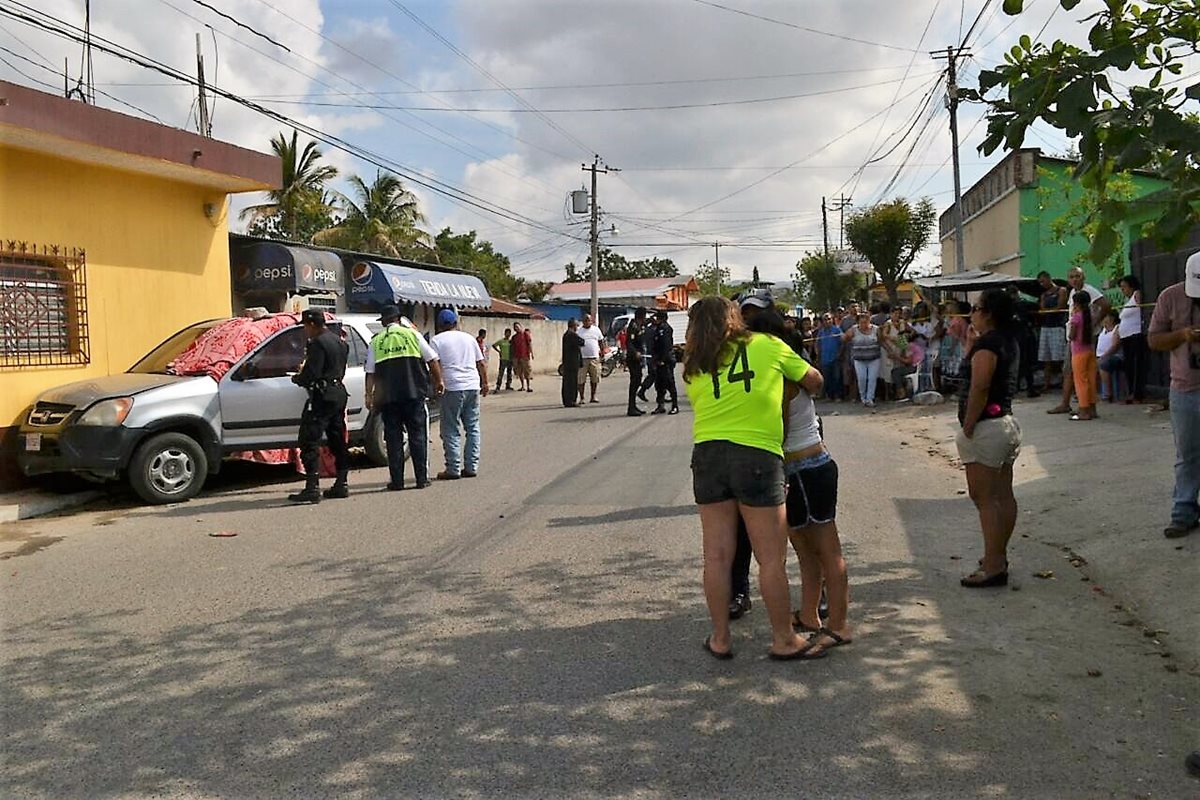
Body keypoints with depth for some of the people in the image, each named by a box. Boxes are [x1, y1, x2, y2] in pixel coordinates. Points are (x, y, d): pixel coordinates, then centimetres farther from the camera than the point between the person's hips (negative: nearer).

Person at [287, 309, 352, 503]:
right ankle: (342, 484, 19)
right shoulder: (339, 341, 15)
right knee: (337, 441, 15)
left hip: (322, 397, -10)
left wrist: (296, 378, -1)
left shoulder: (318, 343, -15)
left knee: (309, 442, -8)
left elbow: (311, 374, -21)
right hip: (339, 394, 10)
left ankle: (312, 488, -12)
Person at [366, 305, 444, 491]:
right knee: (418, 435, 5)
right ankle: (422, 478, 4)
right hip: (414, 392, -1)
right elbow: (432, 360, 6)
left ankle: (396, 481, 6)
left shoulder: (376, 341, 8)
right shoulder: (412, 334, 5)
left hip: (387, 397, 1)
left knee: (393, 437, 6)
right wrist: (439, 381, 16)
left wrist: (369, 395, 10)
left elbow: (370, 372, 5)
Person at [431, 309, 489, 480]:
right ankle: (471, 467, 11)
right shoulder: (469, 337, 15)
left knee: (451, 430, 1)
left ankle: (453, 469, -1)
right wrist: (485, 383, 23)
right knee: (472, 428, 10)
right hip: (473, 386, 5)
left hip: (453, 388, -5)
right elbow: (481, 363, 16)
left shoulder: (437, 340, 1)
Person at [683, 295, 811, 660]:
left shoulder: (694, 369, 9)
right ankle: (783, 640, 16)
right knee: (771, 558, 6)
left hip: (707, 454, 3)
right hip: (758, 455, -3)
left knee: (716, 555, 10)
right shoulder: (768, 346, 4)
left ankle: (720, 638, 20)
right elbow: (814, 380, 14)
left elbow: (701, 407, 11)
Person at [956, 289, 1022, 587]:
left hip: (987, 427, -10)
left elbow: (979, 388, -23)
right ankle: (999, 557, 23)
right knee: (1003, 495, 13)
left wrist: (968, 428, -19)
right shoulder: (1008, 341, 13)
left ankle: (993, 566, -5)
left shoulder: (986, 343, -17)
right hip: (1007, 423, 10)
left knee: (983, 498, -7)